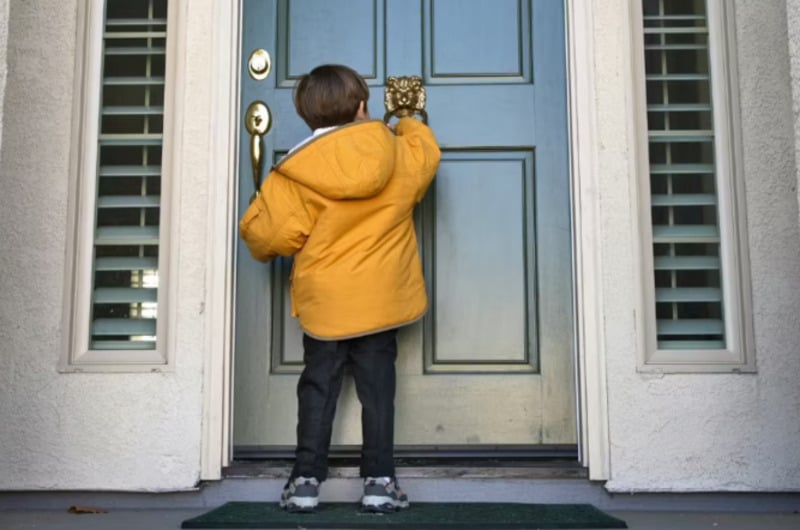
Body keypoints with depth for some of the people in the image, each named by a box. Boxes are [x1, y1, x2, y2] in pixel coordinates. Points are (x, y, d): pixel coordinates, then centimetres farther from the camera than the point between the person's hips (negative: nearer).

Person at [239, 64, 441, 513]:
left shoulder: (295, 173, -8)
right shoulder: (400, 155, -2)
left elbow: (269, 234, -11)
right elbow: (426, 151, 20)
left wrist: (264, 249, 13)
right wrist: (408, 126, 40)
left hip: (323, 303, -1)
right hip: (381, 299, 1)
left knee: (318, 386, 10)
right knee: (378, 386, 8)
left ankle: (307, 479, 10)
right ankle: (380, 480, 9)